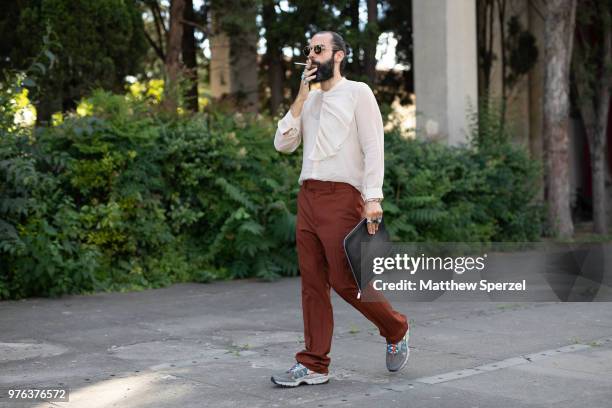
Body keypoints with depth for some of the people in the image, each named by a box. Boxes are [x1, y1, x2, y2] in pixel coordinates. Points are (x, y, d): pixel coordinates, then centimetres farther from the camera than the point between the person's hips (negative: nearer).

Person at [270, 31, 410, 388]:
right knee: (313, 282, 4)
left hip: (341, 197, -6)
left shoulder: (358, 92, 0)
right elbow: (283, 144, 8)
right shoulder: (308, 100, 18)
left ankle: (397, 331, 18)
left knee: (345, 280, -7)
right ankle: (314, 365, 9)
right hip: (308, 197, 6)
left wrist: (373, 197, -17)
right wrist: (301, 96, 3)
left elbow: (373, 147, -7)